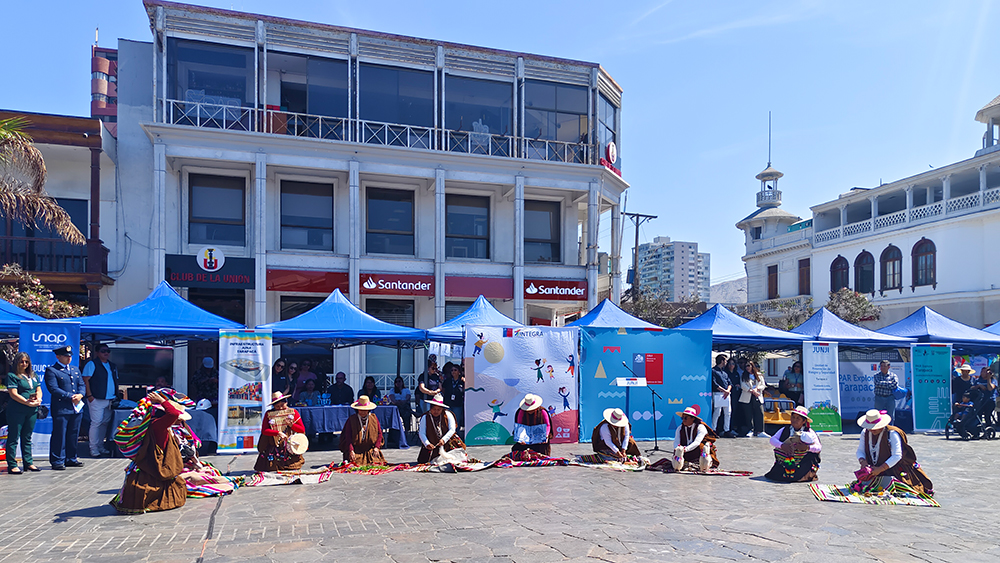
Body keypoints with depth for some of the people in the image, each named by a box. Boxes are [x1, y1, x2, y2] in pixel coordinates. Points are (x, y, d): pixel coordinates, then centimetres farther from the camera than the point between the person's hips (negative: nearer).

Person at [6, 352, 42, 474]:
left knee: (27, 437, 13)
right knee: (13, 438, -1)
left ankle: (28, 462, 19)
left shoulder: (33, 375, 15)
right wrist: (27, 402, -20)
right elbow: (13, 394, -11)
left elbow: (39, 390, 15)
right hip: (16, 410, -6)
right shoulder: (12, 376, -3)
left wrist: (38, 399, -6)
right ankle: (12, 465, 4)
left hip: (32, 410, 6)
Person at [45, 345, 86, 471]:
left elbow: (82, 385, 16)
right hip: (60, 409, -6)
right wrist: (70, 397, -15)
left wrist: (80, 395, -6)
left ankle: (71, 459, 20)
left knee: (73, 435, 11)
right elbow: (54, 389, -12)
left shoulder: (75, 370, 19)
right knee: (59, 435, -3)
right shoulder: (51, 370, -3)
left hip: (76, 408, 6)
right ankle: (57, 461, 5)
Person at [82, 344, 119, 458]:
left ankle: (100, 446, 18)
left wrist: (116, 396, 15)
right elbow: (85, 380, -8)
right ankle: (93, 448, 1)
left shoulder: (112, 366, 18)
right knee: (96, 423, -6)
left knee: (105, 423, 9)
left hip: (110, 400, 6)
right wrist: (89, 395, -15)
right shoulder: (92, 364, -2)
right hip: (97, 400, -6)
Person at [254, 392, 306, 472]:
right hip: (274, 446, 0)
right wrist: (278, 433, -22)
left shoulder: (293, 412, 2)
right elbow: (264, 430, -9)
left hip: (290, 446, 0)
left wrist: (291, 424, -14)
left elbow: (302, 430, 2)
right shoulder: (268, 414, 1)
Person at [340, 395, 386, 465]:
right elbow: (348, 437, -6)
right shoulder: (351, 420, -2)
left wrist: (377, 447, -4)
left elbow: (379, 434, 9)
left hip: (371, 450, 1)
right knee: (355, 464, -16)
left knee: (375, 463, -16)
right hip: (356, 450, -1)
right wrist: (351, 450, -18)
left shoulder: (374, 418, 5)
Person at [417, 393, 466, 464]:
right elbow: (421, 433, -7)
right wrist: (427, 444, -25)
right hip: (433, 446, 1)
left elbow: (452, 430, -9)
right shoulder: (425, 418, -3)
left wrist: (443, 440, -24)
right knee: (422, 461, -8)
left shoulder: (448, 415, -3)